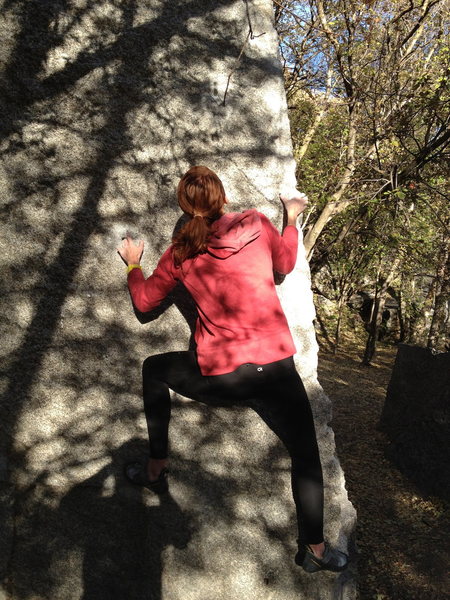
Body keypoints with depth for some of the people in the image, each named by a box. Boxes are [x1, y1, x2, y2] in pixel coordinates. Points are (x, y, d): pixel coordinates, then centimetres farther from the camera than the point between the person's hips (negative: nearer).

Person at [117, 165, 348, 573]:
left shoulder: (181, 252, 2)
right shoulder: (257, 224, 1)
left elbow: (144, 300, 15)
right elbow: (286, 264, 19)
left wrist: (133, 265, 33)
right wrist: (292, 217, 32)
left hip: (218, 376, 0)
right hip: (276, 367, 1)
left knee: (153, 369, 28)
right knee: (307, 455, 20)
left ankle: (156, 469, 33)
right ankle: (314, 550, 32)